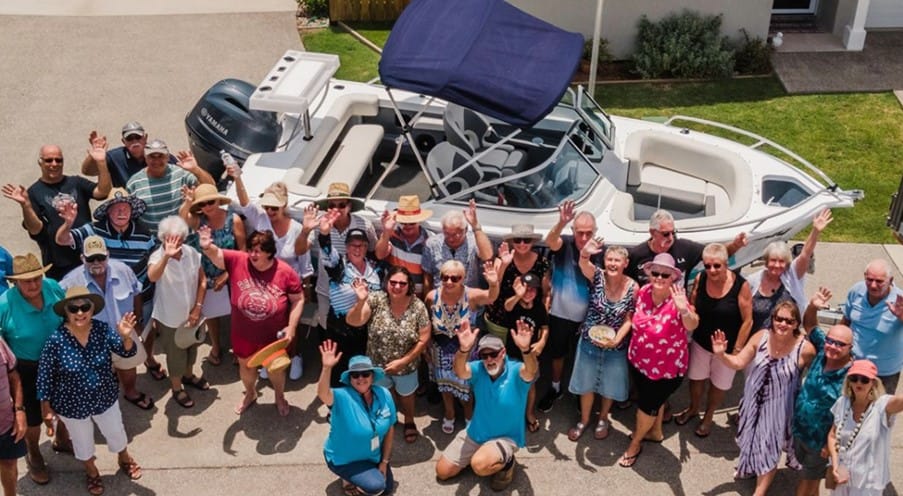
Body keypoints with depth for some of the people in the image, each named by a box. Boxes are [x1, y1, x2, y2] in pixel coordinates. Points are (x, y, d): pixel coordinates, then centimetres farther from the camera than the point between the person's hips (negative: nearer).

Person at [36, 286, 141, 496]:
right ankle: (92, 472, 54)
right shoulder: (56, 340, -26)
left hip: (105, 398, 2)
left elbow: (127, 352, -15)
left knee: (116, 433, 26)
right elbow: (45, 376, -16)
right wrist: (46, 408, -9)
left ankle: (124, 459, 59)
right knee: (82, 441, 24)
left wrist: (126, 337, -37)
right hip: (72, 405, -2)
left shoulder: (103, 330, -20)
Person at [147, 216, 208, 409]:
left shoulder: (191, 252, -13)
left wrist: (197, 307, -8)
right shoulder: (158, 256, -26)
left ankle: (188, 376, 53)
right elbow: (152, 277, -48)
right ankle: (177, 389, 37)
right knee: (175, 354, 14)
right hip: (170, 318, -4)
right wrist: (167, 256, -63)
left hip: (191, 313, 4)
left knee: (191, 347, 27)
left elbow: (202, 280, -3)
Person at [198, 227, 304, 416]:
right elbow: (216, 255, -27)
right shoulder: (238, 261, -16)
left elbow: (298, 300, -10)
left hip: (274, 334, -2)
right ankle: (250, 394, 55)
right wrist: (207, 247, -51)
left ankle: (280, 396, 50)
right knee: (246, 365, 25)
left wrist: (292, 326, -15)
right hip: (244, 332, 2)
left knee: (276, 367, 20)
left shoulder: (285, 272, -18)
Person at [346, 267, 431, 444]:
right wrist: (361, 301, -44)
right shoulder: (376, 300, -21)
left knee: (406, 395, 26)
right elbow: (353, 321, -26)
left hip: (406, 365, -1)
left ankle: (409, 422, 55)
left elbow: (423, 339, -17)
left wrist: (402, 361, -21)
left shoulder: (417, 306, -22)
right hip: (378, 363, 1)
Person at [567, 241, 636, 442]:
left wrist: (615, 340, -24)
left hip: (615, 346, 0)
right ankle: (584, 420, 40)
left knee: (609, 386, 19)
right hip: (589, 342, 0)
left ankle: (603, 419, 46)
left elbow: (629, 320, -9)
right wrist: (585, 253, -63)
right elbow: (584, 264, -40)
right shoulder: (598, 276, -17)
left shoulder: (632, 288, -16)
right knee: (586, 383, 17)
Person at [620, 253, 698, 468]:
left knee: (647, 404, 15)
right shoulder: (643, 292, -13)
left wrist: (684, 310, -67)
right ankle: (655, 432, 56)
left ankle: (636, 442, 41)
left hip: (666, 368, -5)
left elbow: (692, 325, -49)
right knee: (651, 399, 29)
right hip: (639, 360, 5)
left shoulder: (676, 301, -30)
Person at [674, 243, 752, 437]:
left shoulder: (741, 285, -24)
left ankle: (708, 417, 44)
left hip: (726, 347, -3)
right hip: (700, 342, 3)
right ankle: (693, 408, 51)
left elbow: (747, 320, -16)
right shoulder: (700, 279, -13)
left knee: (719, 384, 18)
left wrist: (737, 350, -13)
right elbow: (691, 307, 4)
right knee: (696, 378, 22)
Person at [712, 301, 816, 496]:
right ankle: (749, 466, 56)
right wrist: (721, 354, -26)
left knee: (769, 448, 10)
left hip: (779, 406, -3)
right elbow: (738, 363, -10)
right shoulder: (761, 337, -14)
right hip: (755, 401, 3)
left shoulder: (805, 349, -23)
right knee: (754, 438, 25)